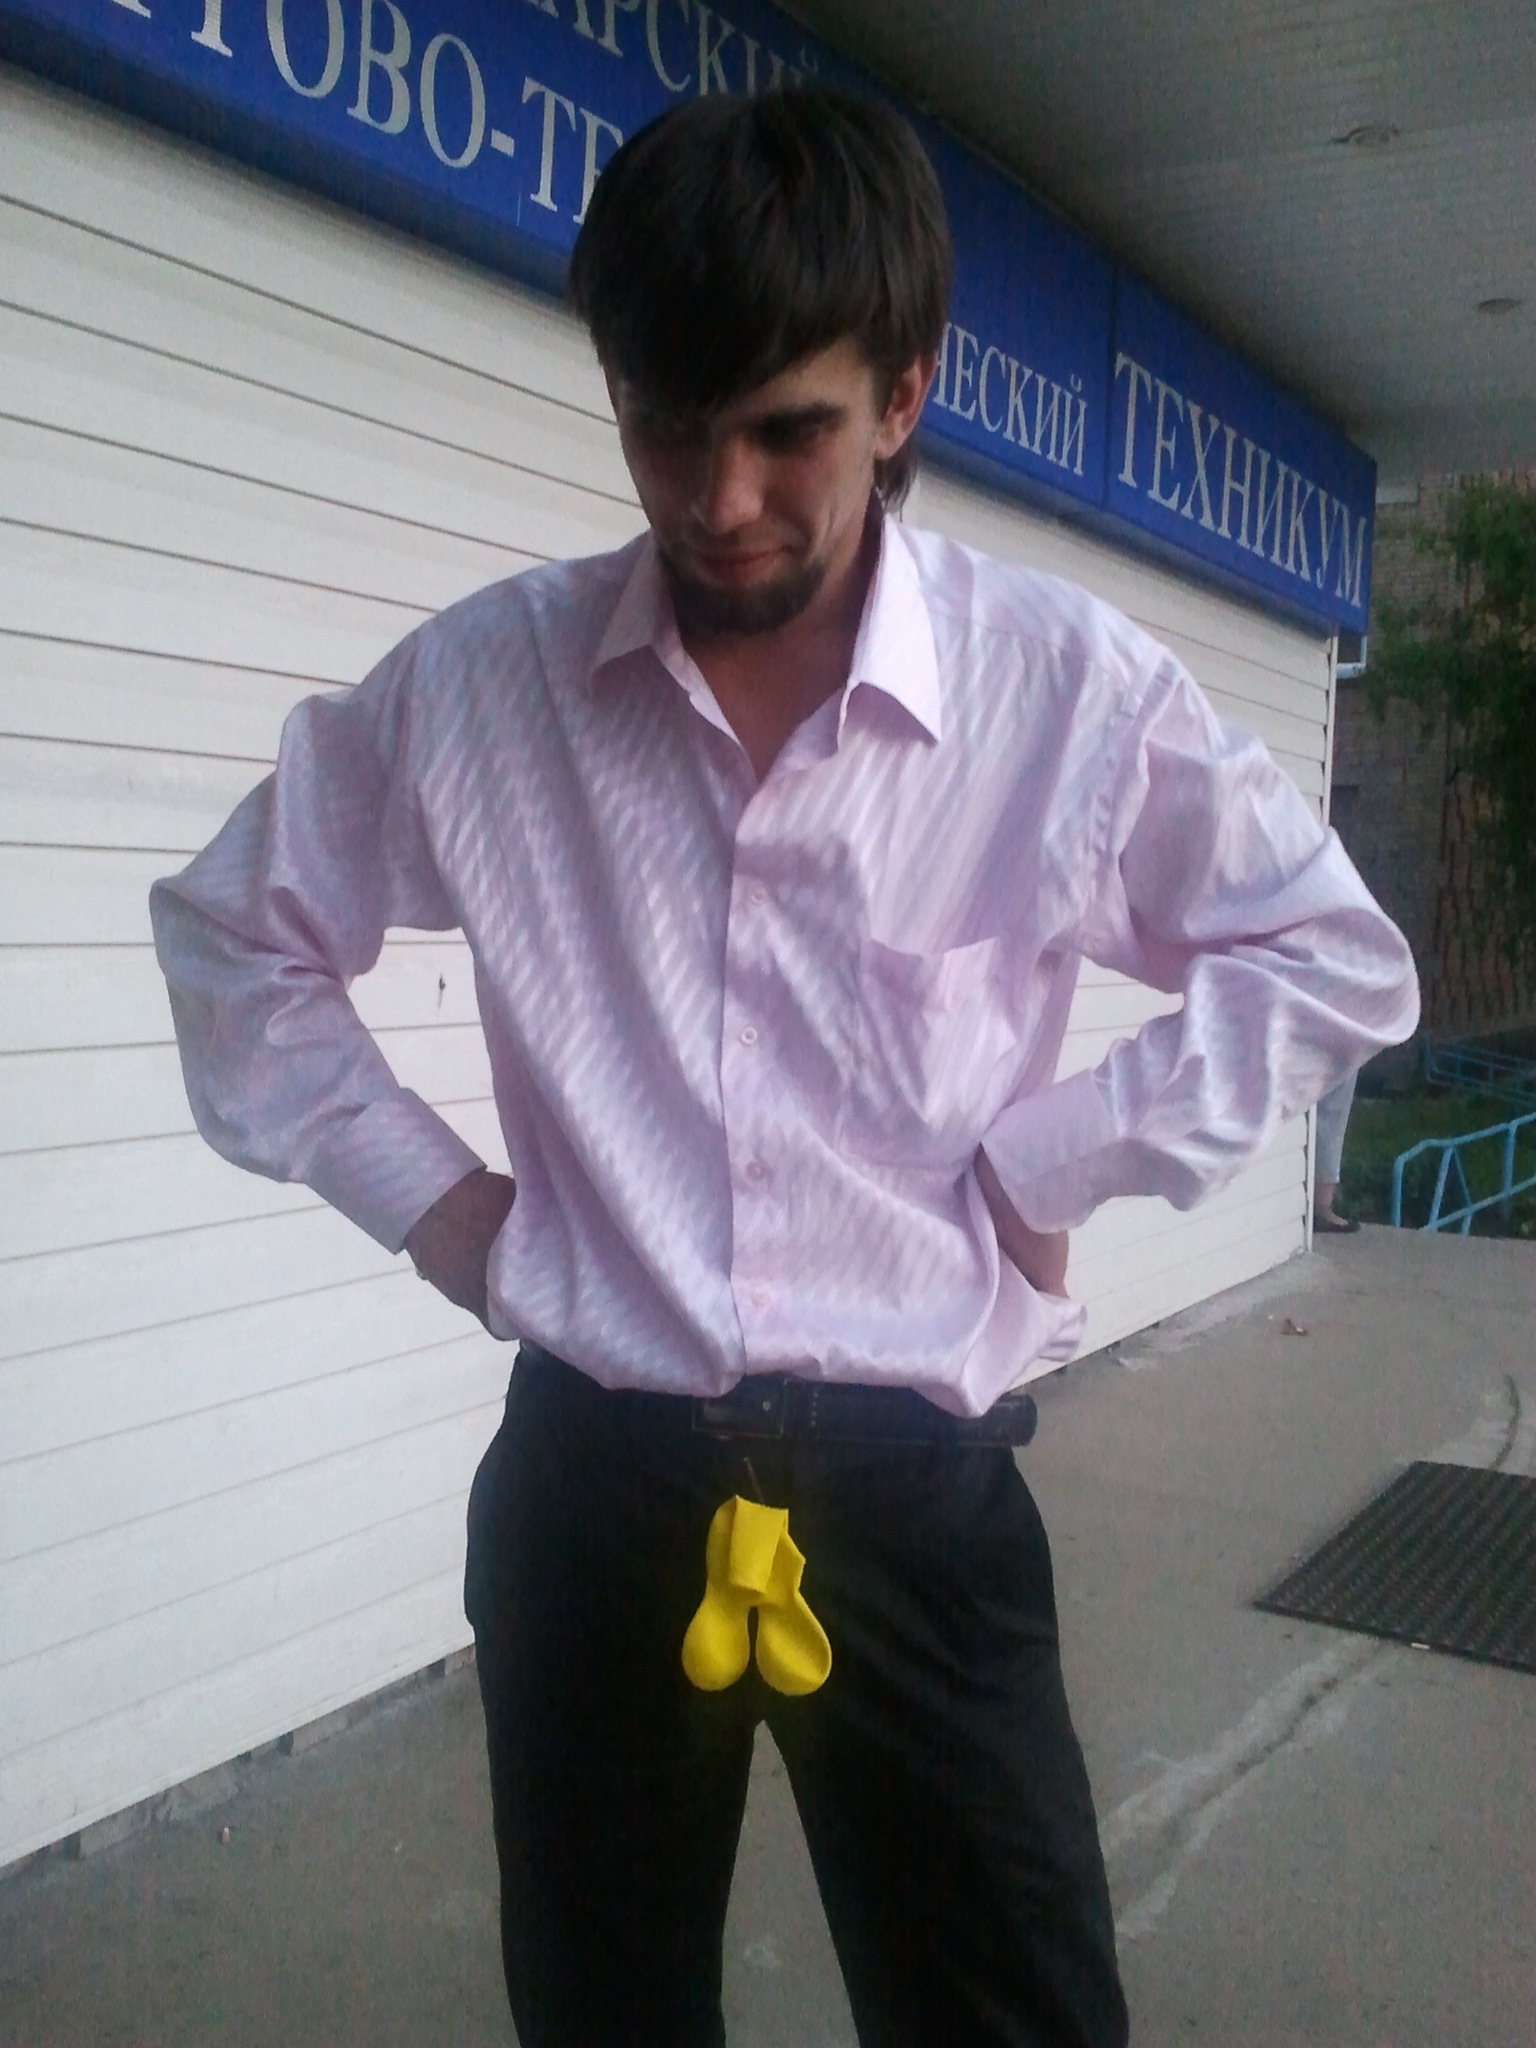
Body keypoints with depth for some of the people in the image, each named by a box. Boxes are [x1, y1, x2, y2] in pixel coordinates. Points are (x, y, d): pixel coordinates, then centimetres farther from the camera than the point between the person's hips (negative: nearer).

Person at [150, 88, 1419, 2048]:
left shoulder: (1072, 690, -8)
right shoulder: (477, 683, -4)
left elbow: (1332, 955, 4)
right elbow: (234, 930, 10)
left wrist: (1056, 1162, -6)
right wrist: (430, 1197, 1)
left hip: (915, 1485, -1)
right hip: (589, 1481, 2)